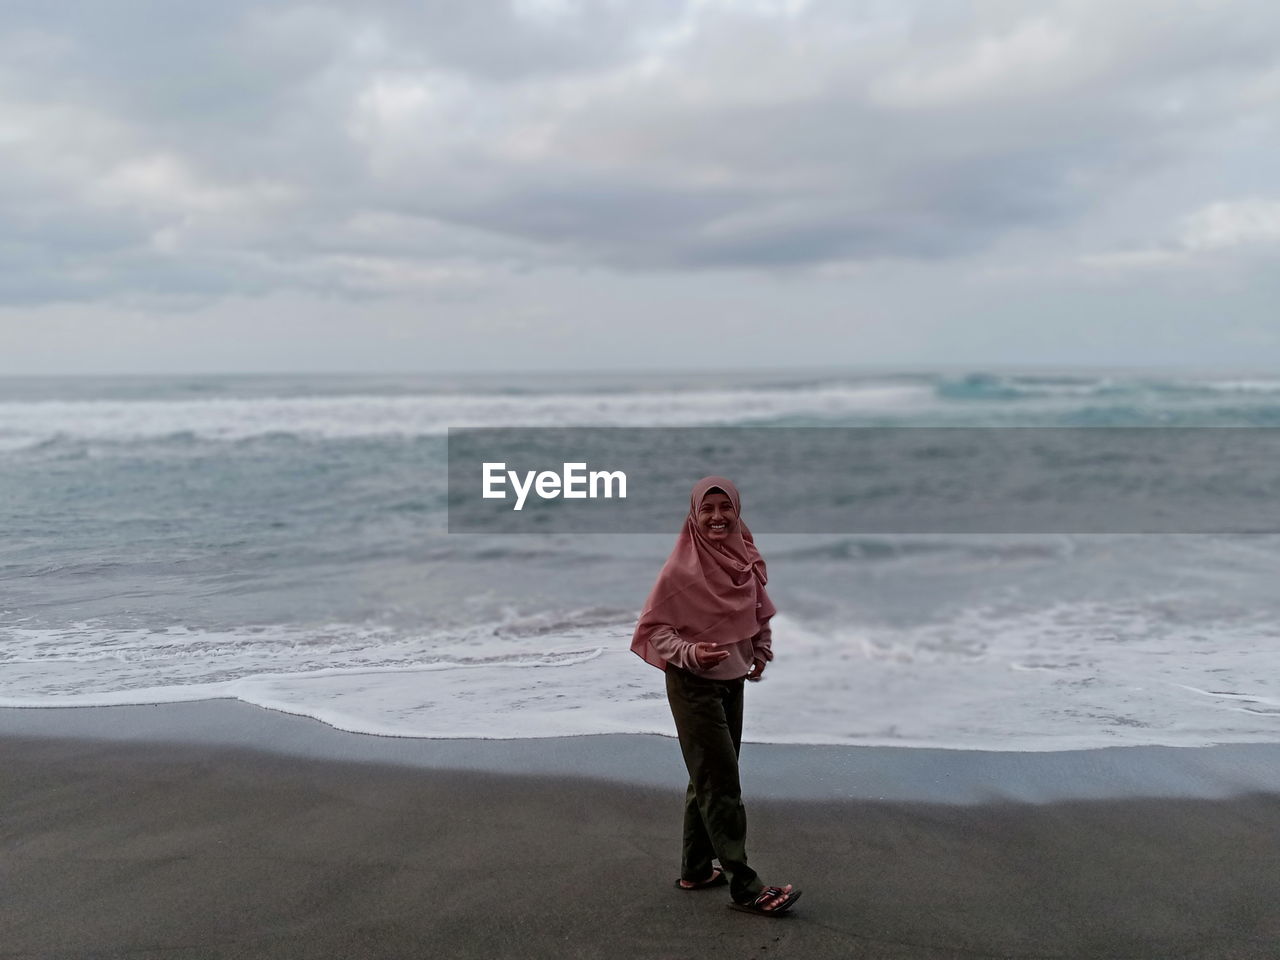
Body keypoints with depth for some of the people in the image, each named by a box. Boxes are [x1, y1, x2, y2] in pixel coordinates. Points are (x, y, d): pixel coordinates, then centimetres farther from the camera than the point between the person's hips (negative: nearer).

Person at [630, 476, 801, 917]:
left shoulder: (746, 559, 0)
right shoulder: (681, 567, -18)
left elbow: (759, 614, 17)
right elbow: (653, 627, -14)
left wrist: (762, 651, 5)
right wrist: (689, 653, -27)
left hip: (733, 681, 7)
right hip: (694, 685, -7)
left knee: (708, 780, 16)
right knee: (721, 784, -4)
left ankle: (696, 868, 29)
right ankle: (744, 885, 2)